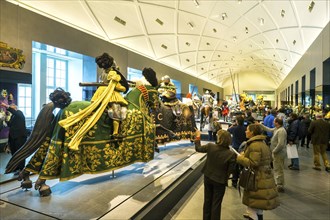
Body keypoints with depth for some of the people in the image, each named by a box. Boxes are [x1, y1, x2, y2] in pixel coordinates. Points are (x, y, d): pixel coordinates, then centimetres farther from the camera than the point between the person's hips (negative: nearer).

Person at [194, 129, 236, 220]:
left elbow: (198, 148, -1)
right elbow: (230, 171, -17)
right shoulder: (231, 154, -24)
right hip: (220, 181, -3)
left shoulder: (210, 146, -19)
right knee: (216, 203, 14)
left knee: (207, 200, 22)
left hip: (208, 177, 3)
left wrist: (198, 137, 12)